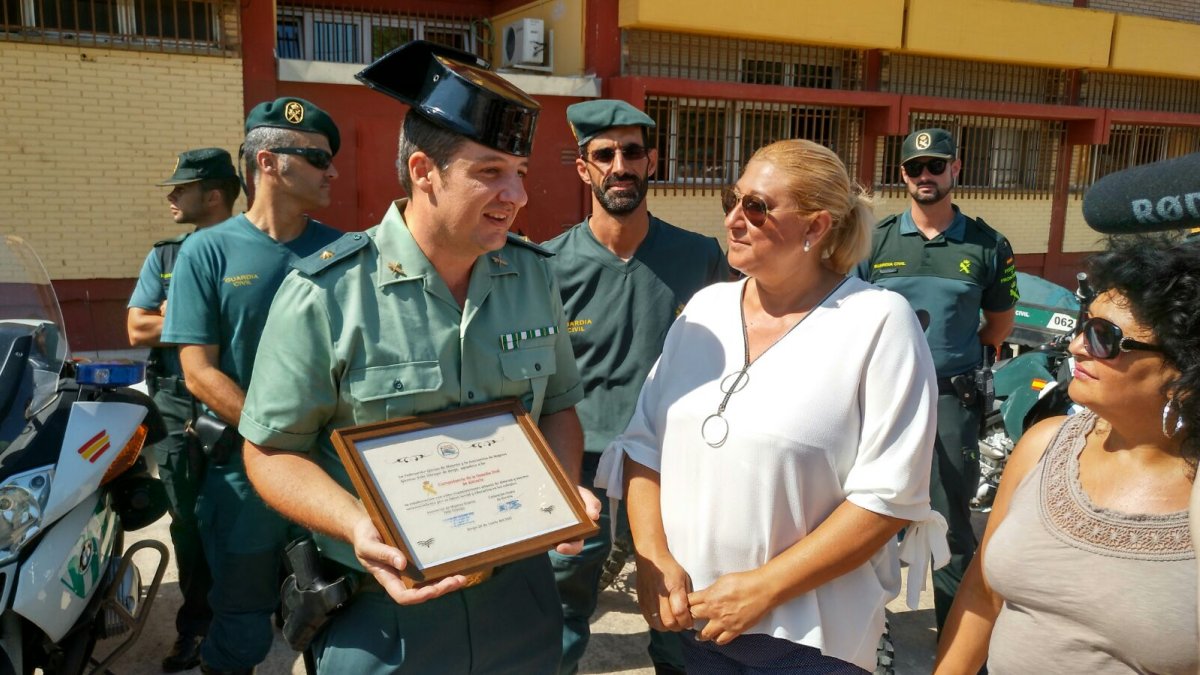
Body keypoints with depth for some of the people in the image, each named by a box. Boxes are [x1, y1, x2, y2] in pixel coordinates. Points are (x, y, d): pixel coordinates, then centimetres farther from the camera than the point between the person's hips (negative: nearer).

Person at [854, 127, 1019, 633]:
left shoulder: (988, 246, 2)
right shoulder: (876, 240, 3)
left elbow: (1001, 321, 12)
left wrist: (956, 356, 5)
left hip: (953, 398, -1)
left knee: (952, 522, 6)